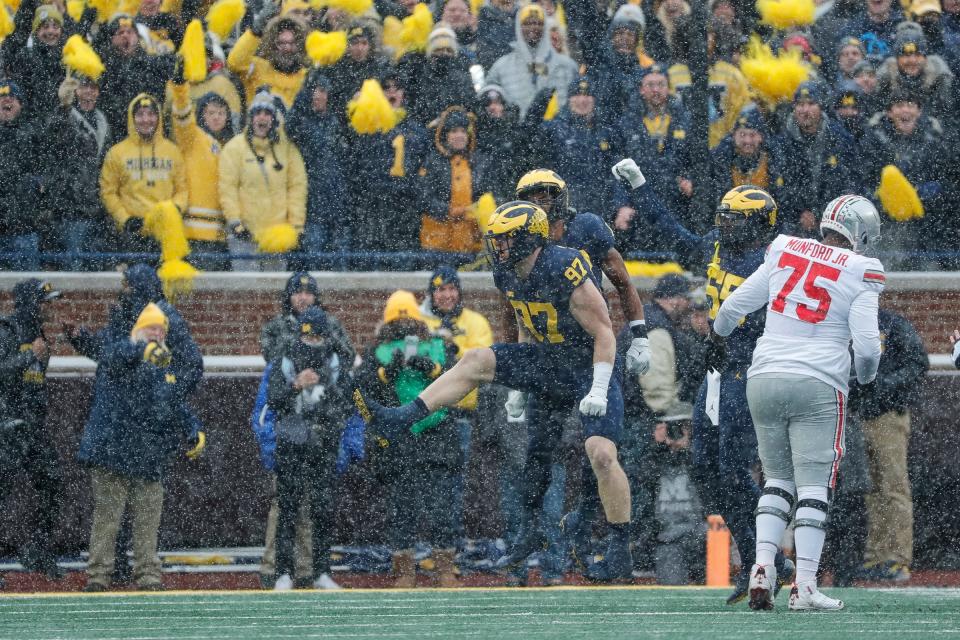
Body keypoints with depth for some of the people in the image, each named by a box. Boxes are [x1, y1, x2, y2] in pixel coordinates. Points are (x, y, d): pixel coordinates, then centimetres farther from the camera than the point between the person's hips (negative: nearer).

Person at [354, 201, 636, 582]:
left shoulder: (566, 274, -27)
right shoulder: (510, 277, -2)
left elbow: (604, 334, -22)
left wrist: (599, 391, -25)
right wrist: (520, 387, 18)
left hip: (589, 368, -8)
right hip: (547, 362, 8)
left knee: (601, 454, -17)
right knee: (477, 361, -6)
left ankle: (620, 550, -5)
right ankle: (400, 418, -9)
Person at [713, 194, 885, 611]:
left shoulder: (783, 252, 8)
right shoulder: (859, 273, -3)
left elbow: (732, 307, 13)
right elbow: (867, 346, -8)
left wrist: (719, 335, 36)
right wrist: (865, 376, 15)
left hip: (764, 381, 4)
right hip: (818, 385, -4)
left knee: (778, 479, 16)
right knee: (813, 485, 0)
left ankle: (762, 568, 2)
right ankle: (804, 586, -7)